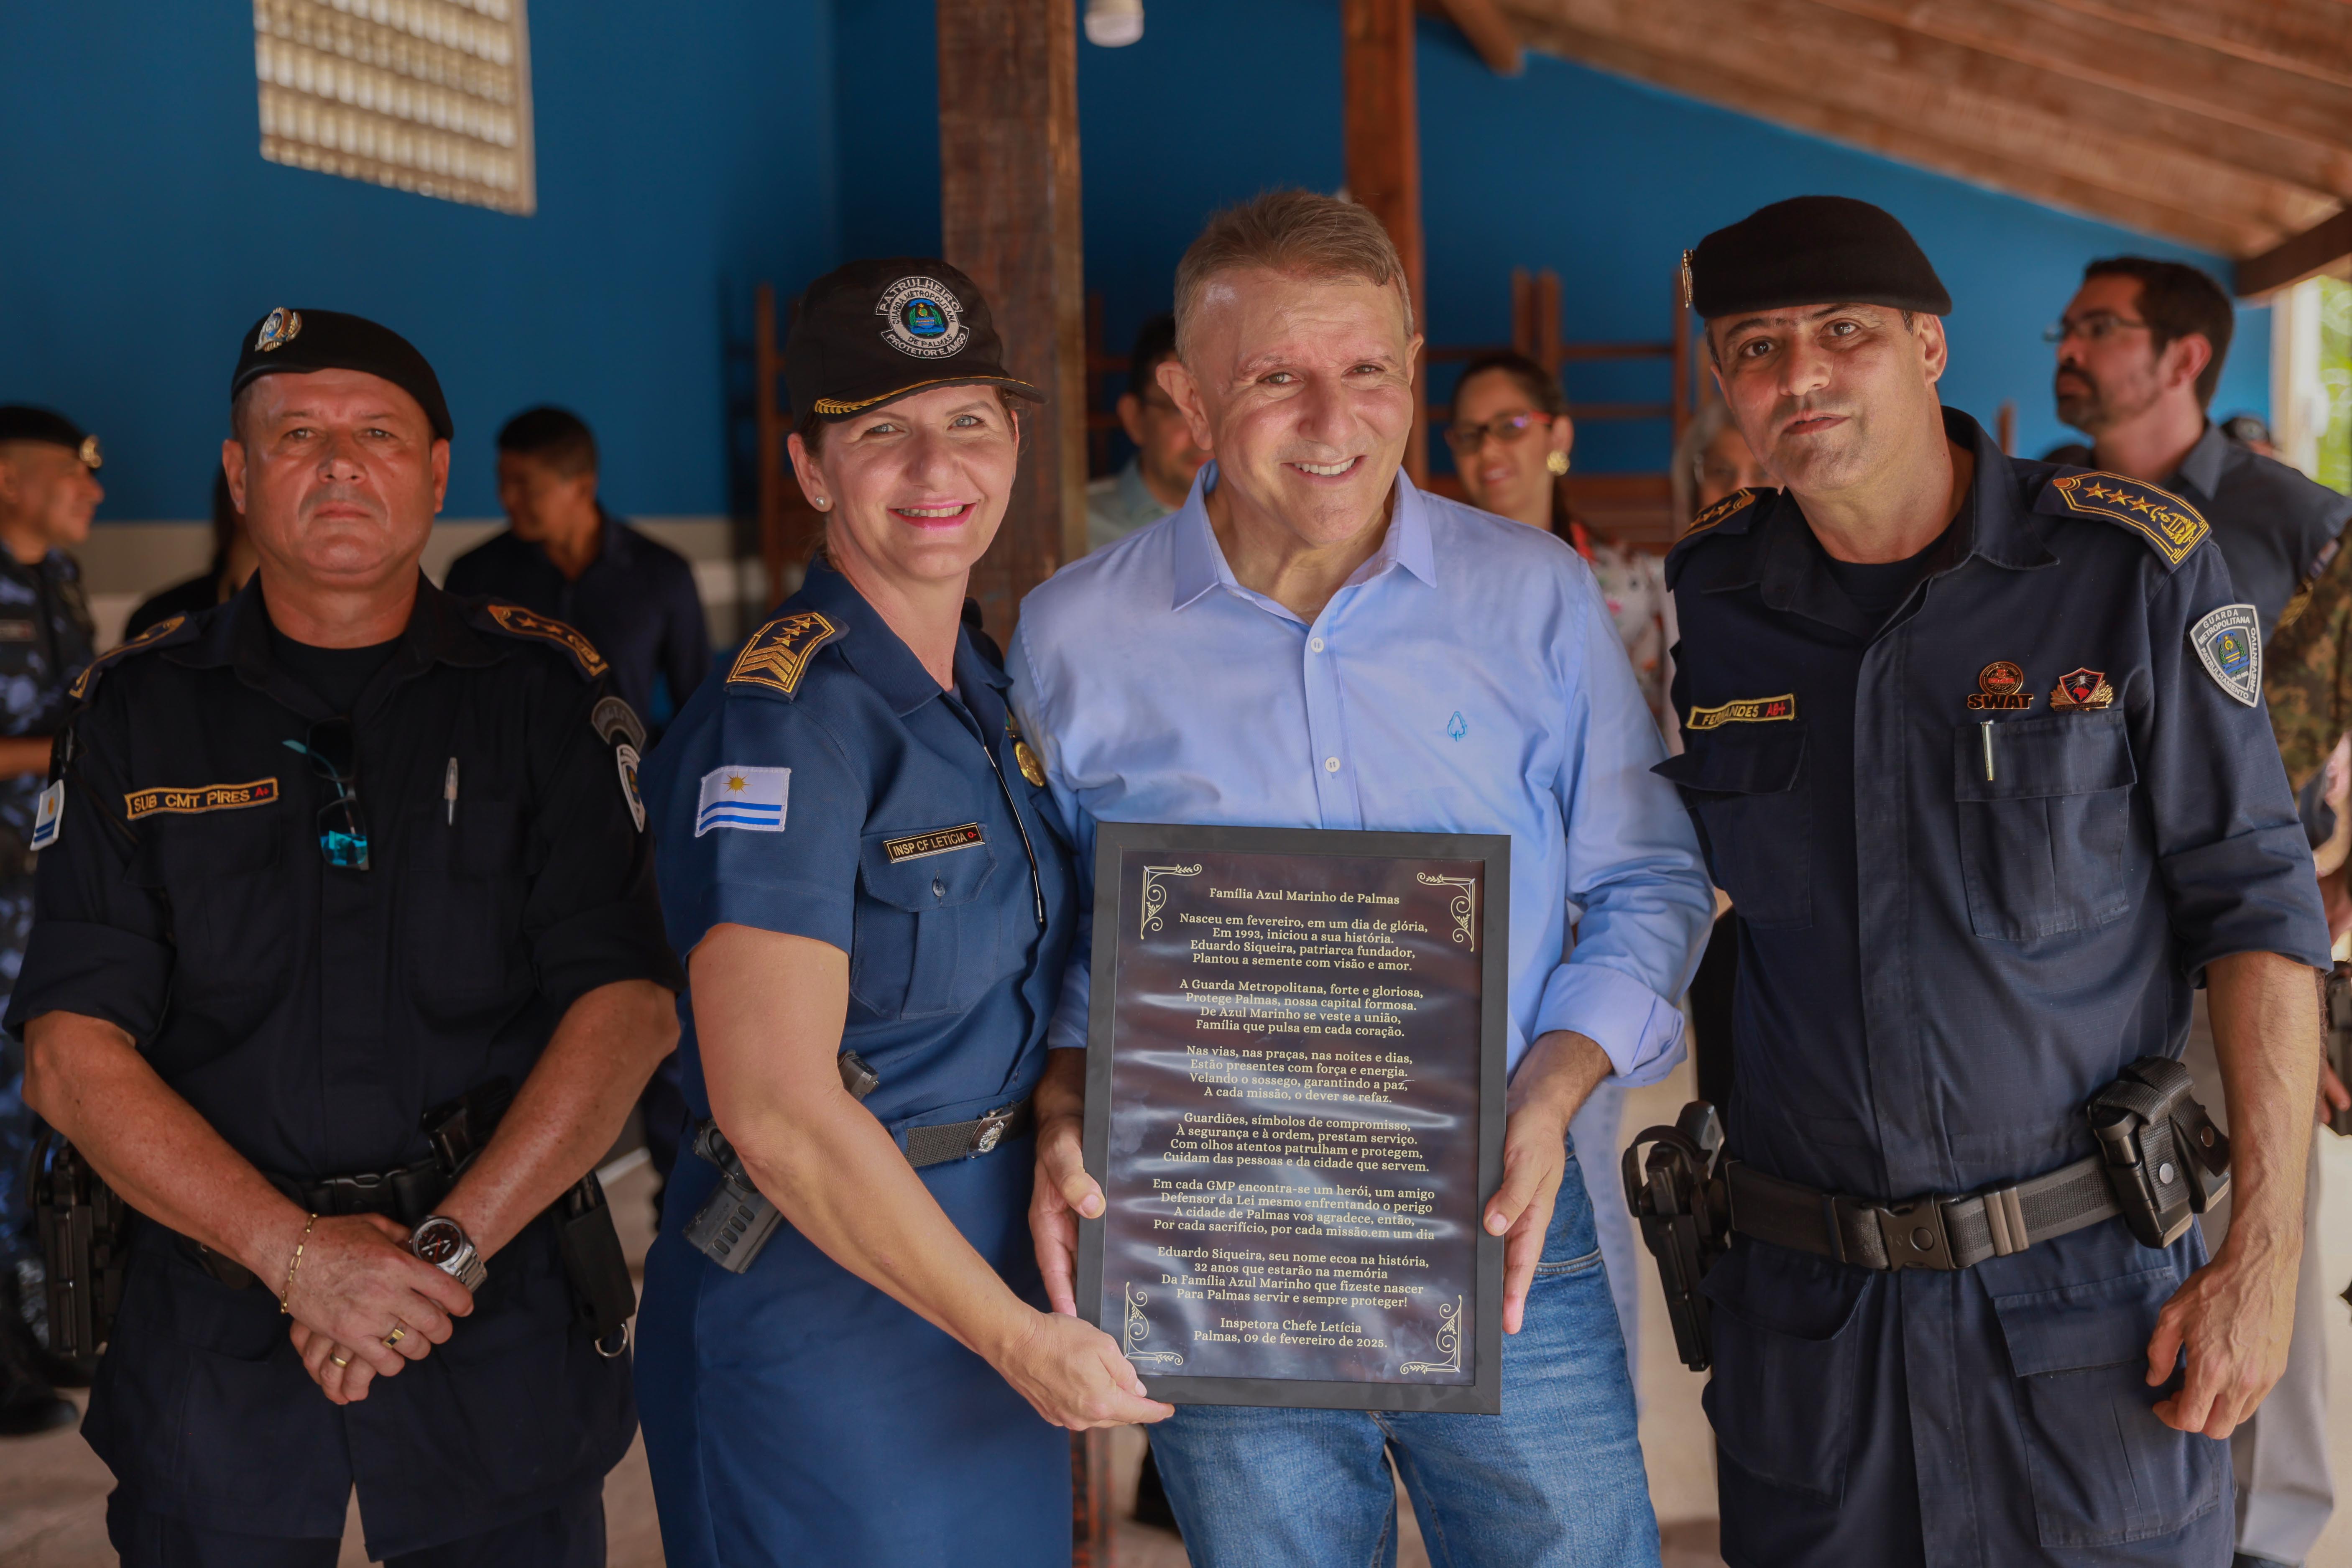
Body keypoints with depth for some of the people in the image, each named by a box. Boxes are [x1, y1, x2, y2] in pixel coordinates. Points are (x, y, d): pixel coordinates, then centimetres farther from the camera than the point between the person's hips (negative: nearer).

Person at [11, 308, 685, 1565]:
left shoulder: (540, 693, 0)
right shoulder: (136, 710, 2)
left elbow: (631, 1004, -8)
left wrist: (446, 1248, -16)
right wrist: (295, 1250, -16)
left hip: (505, 1319, 0)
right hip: (211, 1330, 1)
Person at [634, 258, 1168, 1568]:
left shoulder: (992, 685, 6)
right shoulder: (782, 723, -19)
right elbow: (776, 1108, -24)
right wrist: (1018, 1336, -18)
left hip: (994, 1282, 8)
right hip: (828, 1323, -8)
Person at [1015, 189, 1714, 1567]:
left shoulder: (1538, 598, -1)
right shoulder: (1071, 638, -1)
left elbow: (1649, 885, 3)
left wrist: (1551, 1096, -11)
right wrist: (1065, 1118, -8)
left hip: (1502, 1241, 0)